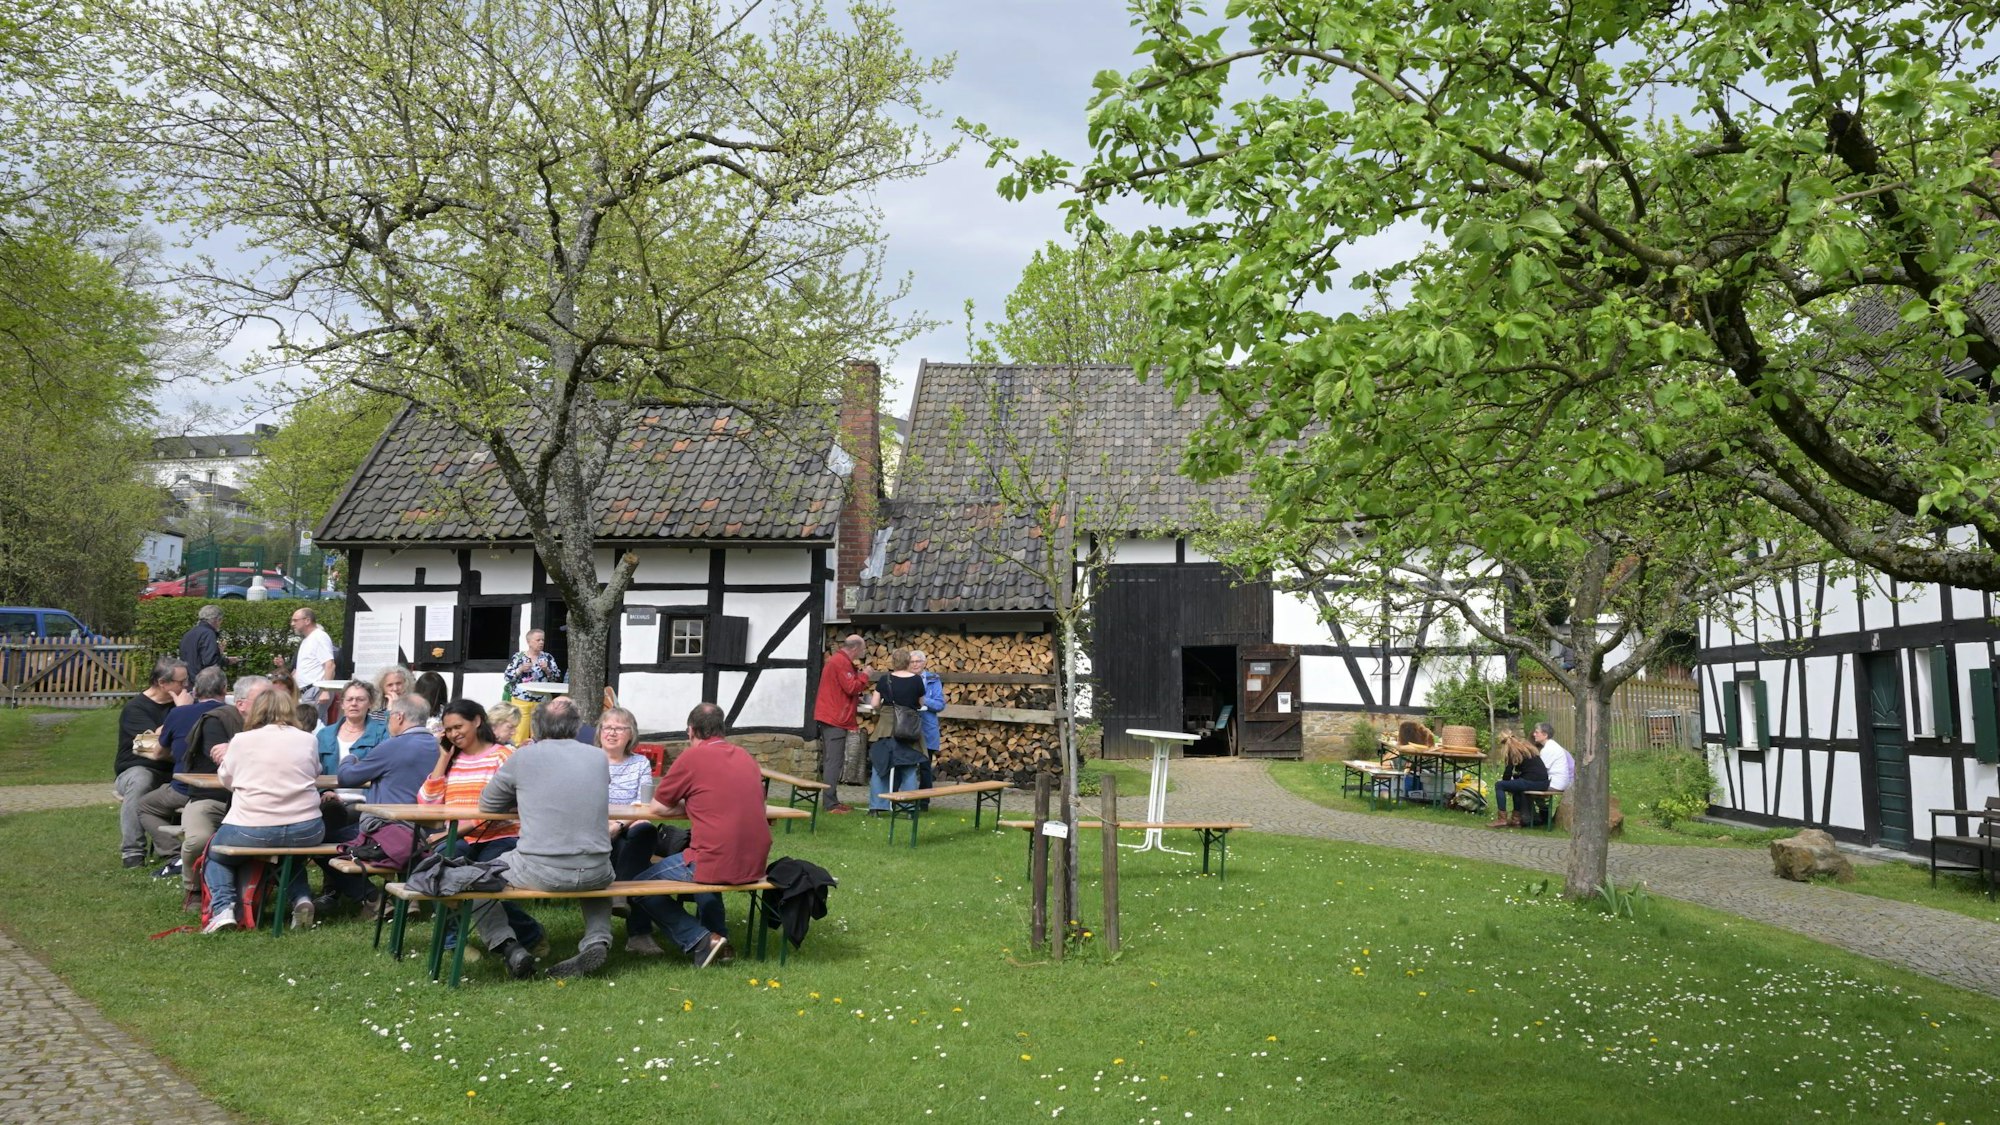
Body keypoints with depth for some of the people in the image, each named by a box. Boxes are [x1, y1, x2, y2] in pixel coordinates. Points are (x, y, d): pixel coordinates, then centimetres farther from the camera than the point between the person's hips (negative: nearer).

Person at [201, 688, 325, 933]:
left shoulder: (241, 741, 1)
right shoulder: (308, 740, 6)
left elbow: (227, 779, 17)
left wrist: (226, 755, 35)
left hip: (251, 831, -2)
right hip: (306, 832, 2)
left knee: (215, 852, 28)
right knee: (291, 848, 37)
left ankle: (222, 908, 7)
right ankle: (301, 898, 13)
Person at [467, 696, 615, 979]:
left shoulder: (523, 757, -1)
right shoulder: (599, 757, 7)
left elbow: (486, 805, 13)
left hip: (540, 871, -3)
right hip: (595, 874, 3)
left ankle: (510, 947, 5)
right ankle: (597, 940, 16)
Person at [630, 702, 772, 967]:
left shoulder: (692, 757, -5)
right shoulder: (745, 756, 13)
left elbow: (658, 808, 2)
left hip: (718, 864, -7)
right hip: (756, 865, 7)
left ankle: (701, 940, -1)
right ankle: (718, 936, 26)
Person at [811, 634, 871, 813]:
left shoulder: (836, 659, 19)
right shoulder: (842, 662, -14)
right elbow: (851, 687, -19)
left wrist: (858, 697, 12)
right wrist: (864, 676, -5)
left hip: (830, 718, 11)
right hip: (836, 718, -11)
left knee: (831, 761, 12)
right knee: (834, 762, -9)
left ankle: (830, 801, 15)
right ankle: (830, 803, -9)